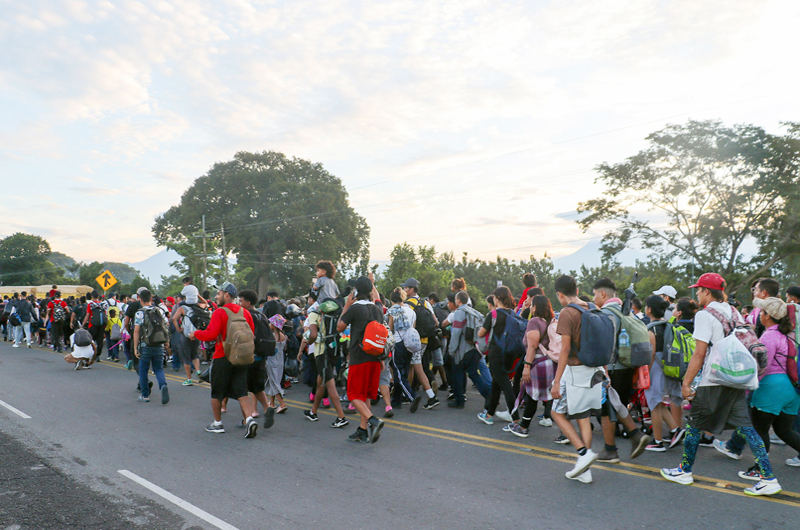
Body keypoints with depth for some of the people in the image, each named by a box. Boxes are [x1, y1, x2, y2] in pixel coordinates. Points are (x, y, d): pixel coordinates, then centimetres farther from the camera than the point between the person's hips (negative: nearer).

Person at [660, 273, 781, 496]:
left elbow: (699, 354, -16)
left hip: (713, 382, -7)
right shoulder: (733, 312, 10)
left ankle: (684, 471, 18)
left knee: (695, 425, 6)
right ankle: (769, 478, 7)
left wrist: (686, 383, -11)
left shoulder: (705, 315, -13)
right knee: (745, 426, 9)